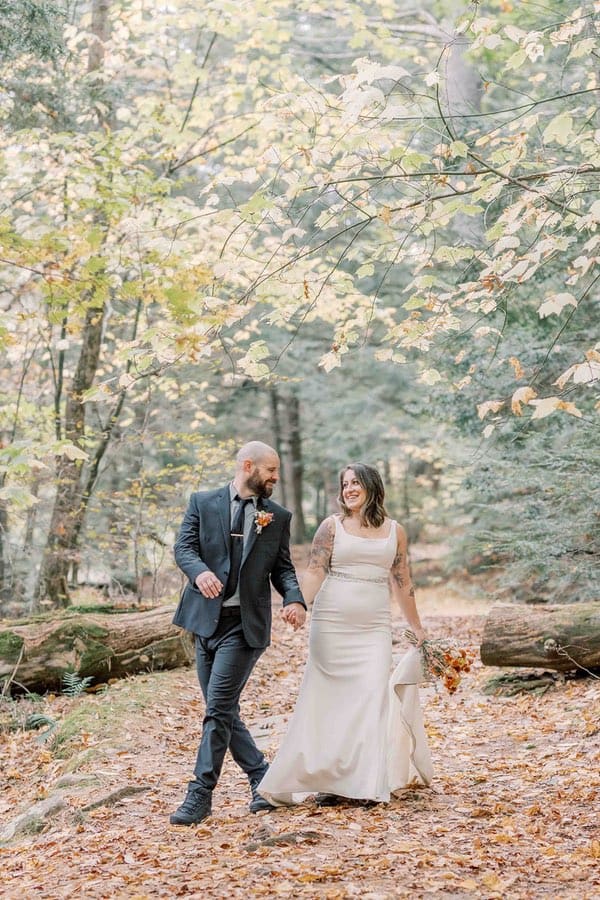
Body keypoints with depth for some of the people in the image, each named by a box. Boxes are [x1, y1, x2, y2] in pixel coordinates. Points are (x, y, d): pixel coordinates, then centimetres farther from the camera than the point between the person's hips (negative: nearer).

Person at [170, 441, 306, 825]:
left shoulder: (278, 516, 7)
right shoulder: (203, 502, 5)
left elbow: (283, 567, 10)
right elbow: (184, 546, -3)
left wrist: (295, 599, -11)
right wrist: (199, 572, -25)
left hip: (246, 624, -2)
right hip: (207, 619, 2)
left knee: (219, 708, -10)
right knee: (223, 711, 9)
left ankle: (200, 794, -3)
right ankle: (261, 776, 25)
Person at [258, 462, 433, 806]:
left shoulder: (395, 531, 11)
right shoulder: (332, 526, 4)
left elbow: (402, 584, 17)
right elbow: (315, 572, -4)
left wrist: (419, 629, 20)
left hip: (375, 627, 1)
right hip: (331, 624, -1)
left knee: (373, 697, -5)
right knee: (330, 698, 0)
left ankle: (369, 782, 1)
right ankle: (329, 778, 8)